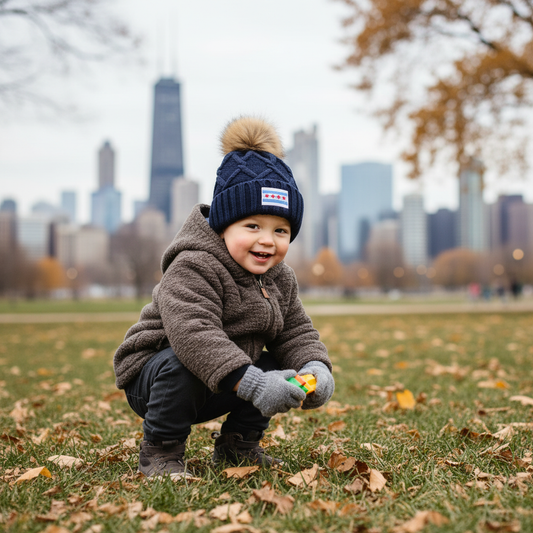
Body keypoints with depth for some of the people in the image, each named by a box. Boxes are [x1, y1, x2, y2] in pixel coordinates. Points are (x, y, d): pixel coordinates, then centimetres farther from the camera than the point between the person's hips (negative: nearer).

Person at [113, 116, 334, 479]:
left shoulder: (279, 279, 0)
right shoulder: (193, 269, -27)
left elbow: (296, 333, 3)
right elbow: (194, 334, -40)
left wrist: (315, 368, -20)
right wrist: (249, 382, -50)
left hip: (227, 383, 7)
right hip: (151, 375, -7)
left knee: (276, 369, -8)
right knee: (182, 365, -37)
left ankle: (237, 443, 11)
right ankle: (161, 450, -14)